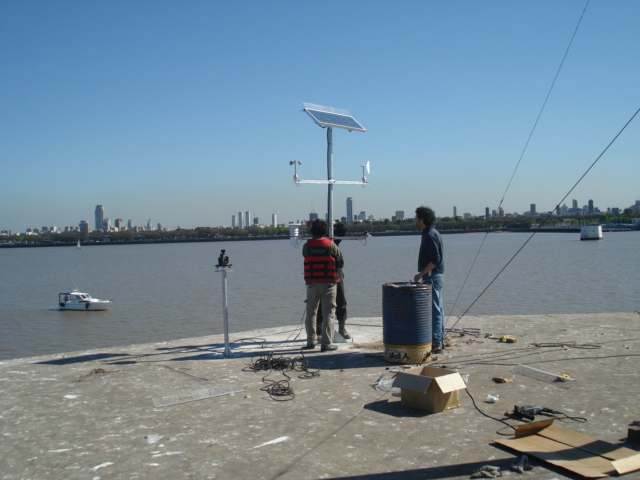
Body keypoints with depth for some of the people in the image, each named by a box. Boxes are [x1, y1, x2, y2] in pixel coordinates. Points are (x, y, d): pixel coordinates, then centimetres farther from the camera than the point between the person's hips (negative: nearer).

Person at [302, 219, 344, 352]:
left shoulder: (307, 246, -3)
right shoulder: (331, 245, -7)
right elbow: (340, 263, -2)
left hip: (312, 283, 2)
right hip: (328, 282, -2)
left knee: (311, 312, 14)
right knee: (328, 313, 2)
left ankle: (311, 341, 20)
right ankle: (326, 343, -1)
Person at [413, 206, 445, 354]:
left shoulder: (430, 235, -16)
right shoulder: (431, 233, 14)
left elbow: (435, 260, -21)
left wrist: (421, 274, -17)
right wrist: (423, 274, 19)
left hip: (432, 277, -10)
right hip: (436, 276, 10)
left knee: (434, 310, -7)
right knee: (437, 309, 13)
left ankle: (436, 344, -3)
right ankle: (440, 341, 20)